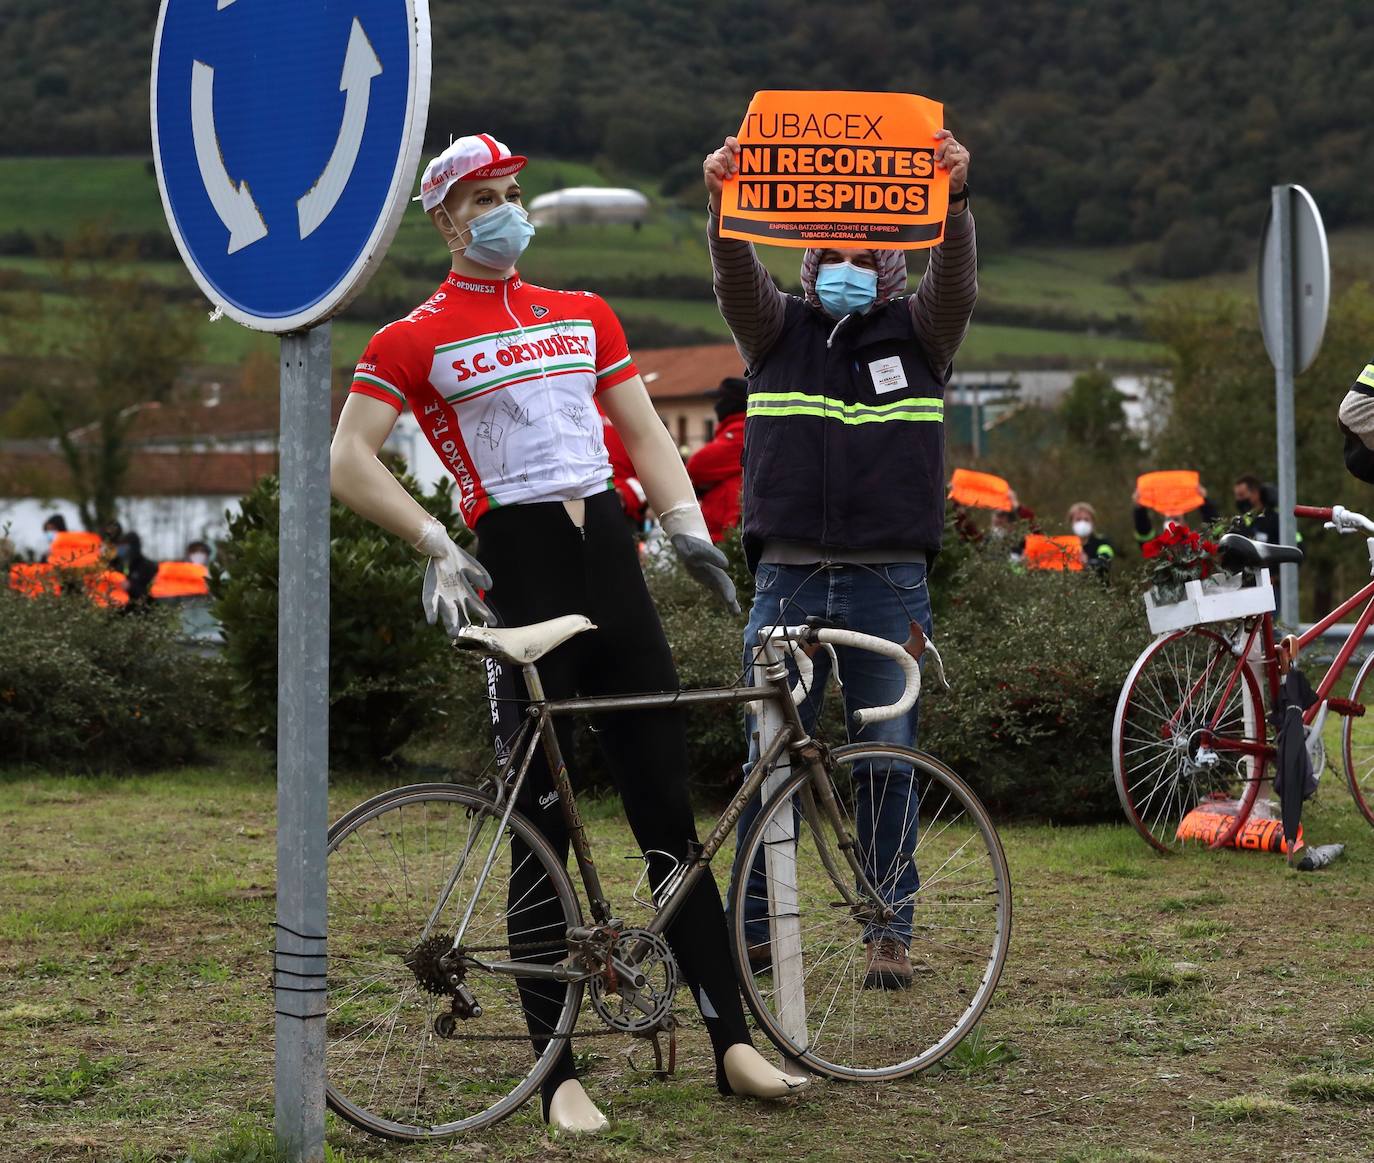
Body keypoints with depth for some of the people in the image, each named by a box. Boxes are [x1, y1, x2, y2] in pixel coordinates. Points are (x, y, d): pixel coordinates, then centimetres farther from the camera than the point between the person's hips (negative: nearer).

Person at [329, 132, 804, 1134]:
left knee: (669, 808, 4)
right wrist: (437, 547, -14)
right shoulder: (416, 338, 2)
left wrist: (689, 528, 4)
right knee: (543, 829, -2)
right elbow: (350, 460, -5)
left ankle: (734, 1041, 8)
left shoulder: (586, 316, 17)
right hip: (518, 570, -4)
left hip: (610, 553, 5)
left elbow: (644, 431, 19)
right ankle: (559, 1074, 4)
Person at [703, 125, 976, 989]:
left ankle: (890, 932, 9)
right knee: (769, 758, 2)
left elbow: (957, 279, -8)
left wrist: (953, 198, -27)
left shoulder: (918, 333, 10)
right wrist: (724, 203, -26)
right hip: (787, 578, 1)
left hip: (889, 585, -1)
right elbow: (737, 278, -6)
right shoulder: (778, 329, 11)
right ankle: (754, 926, 10)